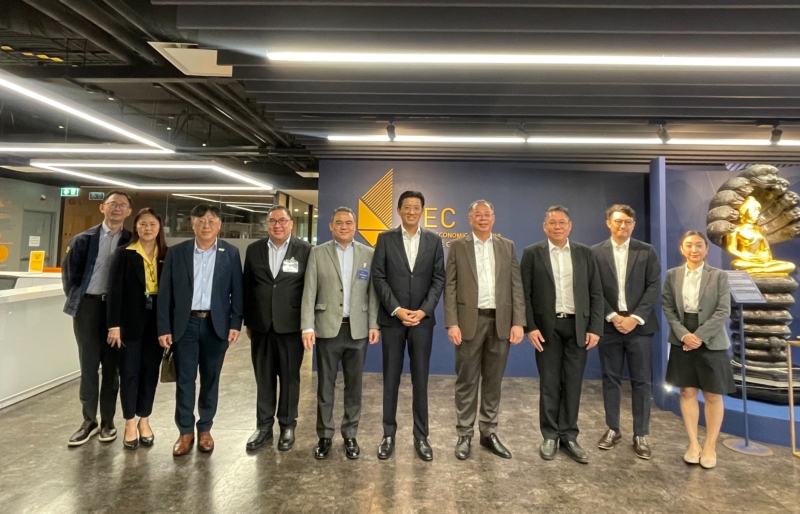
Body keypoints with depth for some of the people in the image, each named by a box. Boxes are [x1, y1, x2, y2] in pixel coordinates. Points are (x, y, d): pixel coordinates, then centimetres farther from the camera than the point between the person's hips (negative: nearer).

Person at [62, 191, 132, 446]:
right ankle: (89, 421, 22)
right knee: (88, 365, 8)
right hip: (88, 306, 1)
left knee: (112, 366, 8)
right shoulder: (83, 239, 3)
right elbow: (69, 272, 6)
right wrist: (76, 299, 2)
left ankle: (108, 420, 22)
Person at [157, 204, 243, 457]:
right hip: (185, 324, 1)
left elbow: (237, 291, 1)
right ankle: (185, 431, 21)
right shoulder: (176, 253, 2)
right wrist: (164, 328, -3)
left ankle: (205, 429, 26)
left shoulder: (231, 253, 1)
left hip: (216, 324, 0)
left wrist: (235, 324, -5)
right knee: (184, 380, 5)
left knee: (210, 379, 10)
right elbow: (165, 293, 1)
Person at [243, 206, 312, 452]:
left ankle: (288, 426, 25)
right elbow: (247, 287, 10)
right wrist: (248, 321, 9)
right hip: (261, 325, 3)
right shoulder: (254, 250, 6)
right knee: (263, 378, 12)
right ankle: (264, 425, 27)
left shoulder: (305, 250, -4)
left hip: (291, 325, -2)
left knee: (290, 377, 9)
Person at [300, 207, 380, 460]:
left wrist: (374, 324, -4)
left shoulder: (369, 254, 5)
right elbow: (309, 292, -2)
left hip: (358, 329, 1)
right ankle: (324, 435, 23)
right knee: (325, 384, 8)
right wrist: (307, 327, -9)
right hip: (327, 328, -1)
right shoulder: (318, 253, 2)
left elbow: (373, 291, 3)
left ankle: (350, 435, 25)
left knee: (353, 385, 10)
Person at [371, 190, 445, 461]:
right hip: (392, 318, 0)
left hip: (422, 319, 1)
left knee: (420, 380, 7)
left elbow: (438, 279, 1)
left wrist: (424, 310, -11)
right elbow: (379, 277, -3)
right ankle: (389, 434, 20)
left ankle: (421, 436, 19)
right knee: (391, 379, 8)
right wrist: (396, 309, -13)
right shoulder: (385, 238, 2)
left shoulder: (434, 240, 5)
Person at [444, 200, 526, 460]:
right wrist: (452, 323, -10)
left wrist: (518, 322, -3)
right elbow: (450, 287, -2)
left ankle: (489, 432, 25)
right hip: (470, 321, -2)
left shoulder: (507, 246, 9)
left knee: (493, 381, 11)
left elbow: (516, 286, 5)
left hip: (500, 322, 2)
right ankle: (464, 435, 18)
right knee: (467, 381, 5)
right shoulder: (457, 246, 3)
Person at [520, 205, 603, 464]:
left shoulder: (584, 253, 6)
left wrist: (595, 328, -3)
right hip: (547, 328, -2)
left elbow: (596, 293, 4)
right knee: (549, 384, 7)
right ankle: (550, 436, 21)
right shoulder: (532, 253, -1)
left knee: (573, 384, 8)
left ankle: (569, 437, 21)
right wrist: (530, 327, -11)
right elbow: (524, 294, -3)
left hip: (578, 327, 2)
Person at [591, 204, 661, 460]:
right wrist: (612, 316, -11)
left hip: (639, 325, 0)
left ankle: (641, 435, 16)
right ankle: (613, 429, 22)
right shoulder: (596, 252, 3)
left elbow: (654, 287, -2)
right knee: (610, 379, 9)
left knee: (641, 381, 5)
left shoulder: (647, 252, 4)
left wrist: (636, 318, -12)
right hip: (609, 325, 0)